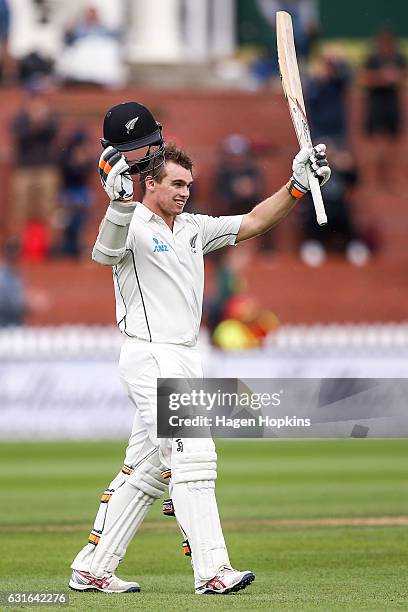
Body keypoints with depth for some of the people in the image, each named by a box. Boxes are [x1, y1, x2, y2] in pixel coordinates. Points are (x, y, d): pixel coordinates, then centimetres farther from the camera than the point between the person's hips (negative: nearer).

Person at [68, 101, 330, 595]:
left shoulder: (193, 229, 16)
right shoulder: (132, 226, -8)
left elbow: (252, 223, 14)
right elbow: (105, 253, -31)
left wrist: (297, 184, 1)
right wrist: (118, 197, -49)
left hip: (183, 361, 9)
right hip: (151, 357, -9)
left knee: (145, 471, 9)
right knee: (192, 457, -16)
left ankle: (91, 571, 13)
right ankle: (212, 572, -19)